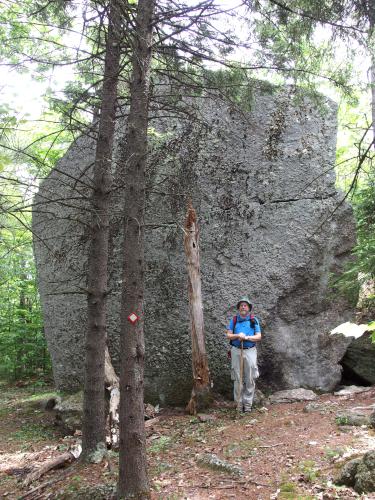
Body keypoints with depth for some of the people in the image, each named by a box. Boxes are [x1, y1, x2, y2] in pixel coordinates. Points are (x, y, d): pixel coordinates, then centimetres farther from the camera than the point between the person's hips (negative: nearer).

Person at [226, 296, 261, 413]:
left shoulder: (254, 320, 5)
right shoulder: (234, 320, 8)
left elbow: (258, 336, 0)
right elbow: (228, 335, 4)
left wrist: (246, 337, -16)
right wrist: (238, 335, -15)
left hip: (250, 351, -1)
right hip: (236, 351, 1)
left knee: (250, 379, 0)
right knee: (237, 378, 2)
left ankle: (248, 403, 9)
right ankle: (239, 403, 10)